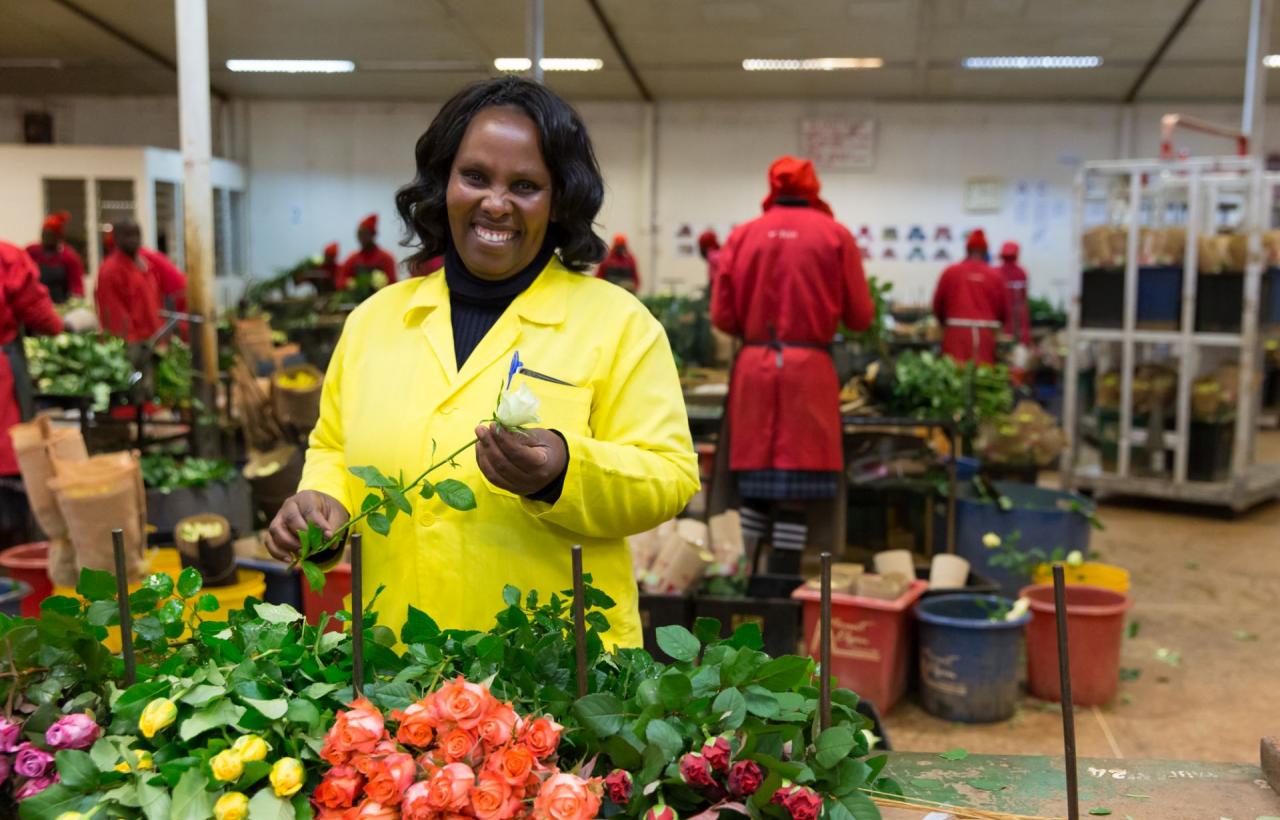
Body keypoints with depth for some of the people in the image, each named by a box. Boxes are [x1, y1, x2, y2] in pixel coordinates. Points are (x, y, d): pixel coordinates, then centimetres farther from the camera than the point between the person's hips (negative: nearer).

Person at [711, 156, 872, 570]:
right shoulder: (835, 234, 1)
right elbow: (860, 317, 1)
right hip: (809, 368, -3)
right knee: (798, 491, 2)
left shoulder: (742, 235, 5)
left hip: (752, 367, 3)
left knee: (754, 483, 11)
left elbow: (722, 317, 4)